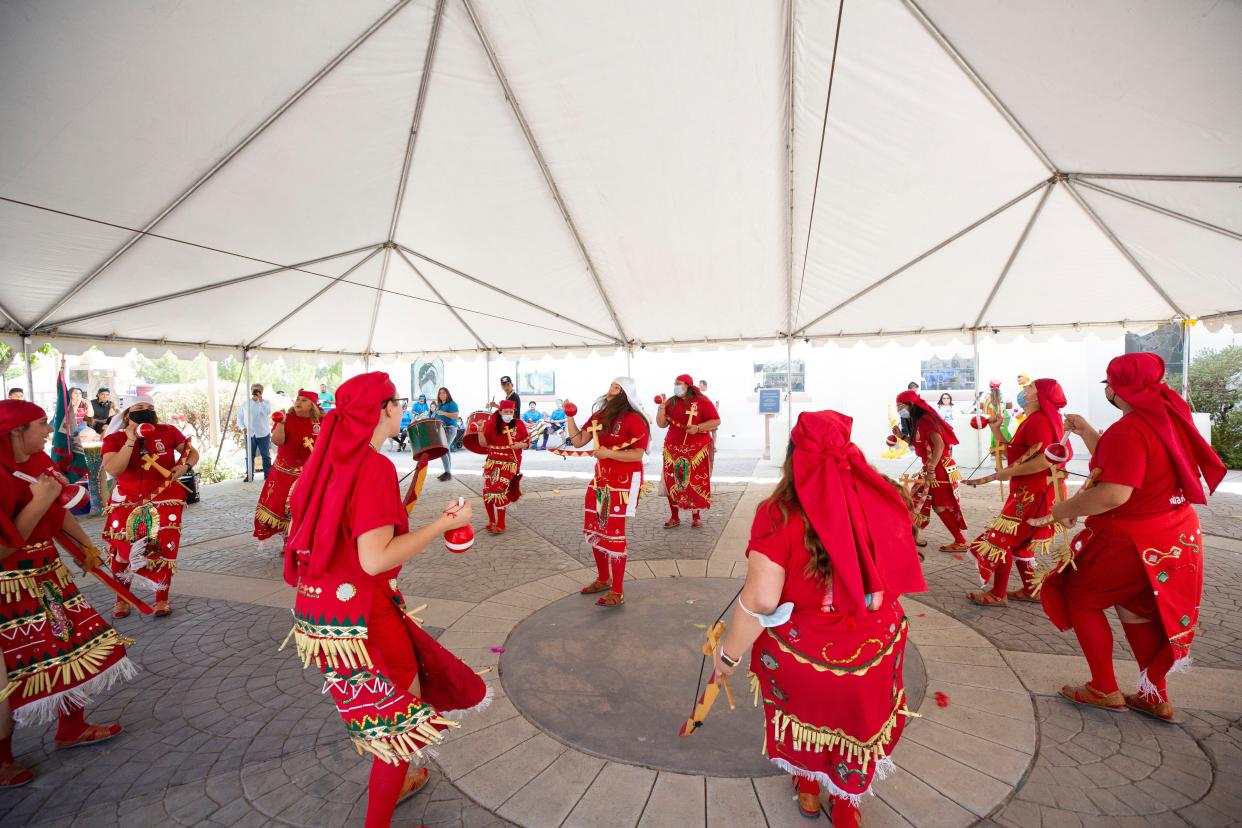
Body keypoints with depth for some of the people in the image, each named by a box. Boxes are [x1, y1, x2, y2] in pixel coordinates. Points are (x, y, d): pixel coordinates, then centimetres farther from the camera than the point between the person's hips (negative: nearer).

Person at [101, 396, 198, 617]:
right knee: (121, 549, 4)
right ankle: (121, 599, 26)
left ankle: (162, 599, 13)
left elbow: (192, 452, 8)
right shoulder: (114, 439, -5)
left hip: (165, 499, -1)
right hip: (126, 500, 1)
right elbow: (112, 470, -20)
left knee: (163, 548, -3)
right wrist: (131, 441, -21)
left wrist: (184, 466, -13)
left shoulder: (168, 432, -4)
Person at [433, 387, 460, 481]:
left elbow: (455, 416, -18)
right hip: (442, 429, 9)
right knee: (445, 449, 9)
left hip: (450, 429, -9)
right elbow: (437, 417, 26)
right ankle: (448, 473, 12)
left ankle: (447, 472, -12)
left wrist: (443, 413, -22)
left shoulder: (452, 404, -7)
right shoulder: (438, 405, 19)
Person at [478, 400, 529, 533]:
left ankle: (499, 525, -1)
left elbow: (526, 442, 5)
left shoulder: (519, 424, -1)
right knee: (488, 492, 1)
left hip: (510, 464, -3)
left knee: (499, 492, -12)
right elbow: (483, 443, 0)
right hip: (492, 462, 3)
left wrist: (520, 444, -16)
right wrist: (481, 430, -14)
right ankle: (493, 521, 21)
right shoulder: (492, 424, 1)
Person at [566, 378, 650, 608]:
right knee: (594, 530, 15)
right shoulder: (599, 416, 8)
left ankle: (617, 592, 6)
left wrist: (609, 453, -23)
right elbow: (578, 441, 8)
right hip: (601, 478, 8)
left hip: (624, 482, -8)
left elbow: (637, 455, -16)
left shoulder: (634, 419, -14)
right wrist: (569, 417, 1)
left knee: (613, 533, -6)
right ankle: (603, 579, 34)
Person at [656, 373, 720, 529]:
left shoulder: (702, 401, -4)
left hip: (697, 449, -3)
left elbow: (716, 421, -6)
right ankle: (674, 517, 11)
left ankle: (696, 516, 13)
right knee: (672, 481, 1)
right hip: (673, 448, 4)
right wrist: (661, 407, -6)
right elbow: (662, 424, 7)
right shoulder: (671, 402, 9)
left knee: (697, 481, -2)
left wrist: (697, 428, -17)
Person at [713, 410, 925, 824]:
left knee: (805, 715, 28)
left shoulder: (779, 514, -26)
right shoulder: (883, 503, -14)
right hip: (874, 646, 3)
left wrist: (730, 651, -9)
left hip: (801, 649, -2)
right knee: (857, 722, 28)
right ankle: (845, 811, 52)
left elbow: (760, 600, -24)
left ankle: (808, 790, 56)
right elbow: (902, 574, 1)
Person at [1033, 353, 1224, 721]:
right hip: (1175, 534, 9)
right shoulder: (1168, 414, 6)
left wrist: (1065, 509, -19)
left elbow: (1114, 494, -32)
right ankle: (1156, 697, 31)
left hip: (1134, 540, -9)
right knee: (1137, 607, 21)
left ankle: (1105, 691, 17)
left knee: (1079, 597, 8)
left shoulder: (1129, 429, -25)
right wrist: (1086, 432, 15)